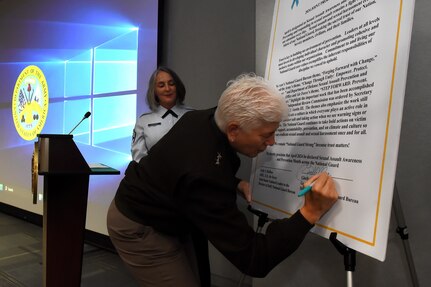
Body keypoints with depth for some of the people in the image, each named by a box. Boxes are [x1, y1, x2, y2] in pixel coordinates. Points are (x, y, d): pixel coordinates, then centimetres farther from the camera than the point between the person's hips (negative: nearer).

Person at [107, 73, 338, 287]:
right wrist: (311, 213, -35)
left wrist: (234, 183, -6)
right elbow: (253, 260, -34)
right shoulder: (205, 174, -39)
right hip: (139, 228, -8)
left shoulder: (204, 119, -13)